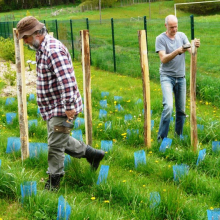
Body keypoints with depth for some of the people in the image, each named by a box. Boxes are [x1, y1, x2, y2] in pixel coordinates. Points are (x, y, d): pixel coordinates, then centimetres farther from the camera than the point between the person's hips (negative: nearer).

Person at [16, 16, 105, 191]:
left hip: (62, 109, -10)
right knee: (61, 140, 20)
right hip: (52, 107, 10)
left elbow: (67, 80, -29)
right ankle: (93, 154, 33)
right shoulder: (42, 48, 10)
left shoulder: (54, 50, -23)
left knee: (55, 145, -2)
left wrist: (69, 106, -28)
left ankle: (53, 184, 11)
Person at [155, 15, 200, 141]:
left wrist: (195, 46, -29)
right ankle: (161, 138, -12)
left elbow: (191, 51, -6)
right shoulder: (160, 39, -6)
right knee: (168, 107, -20)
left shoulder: (182, 36, 6)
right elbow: (163, 59, -15)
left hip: (181, 77, 4)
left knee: (181, 110, 9)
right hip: (167, 77, -4)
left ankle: (179, 136, 25)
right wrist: (177, 51, -28)